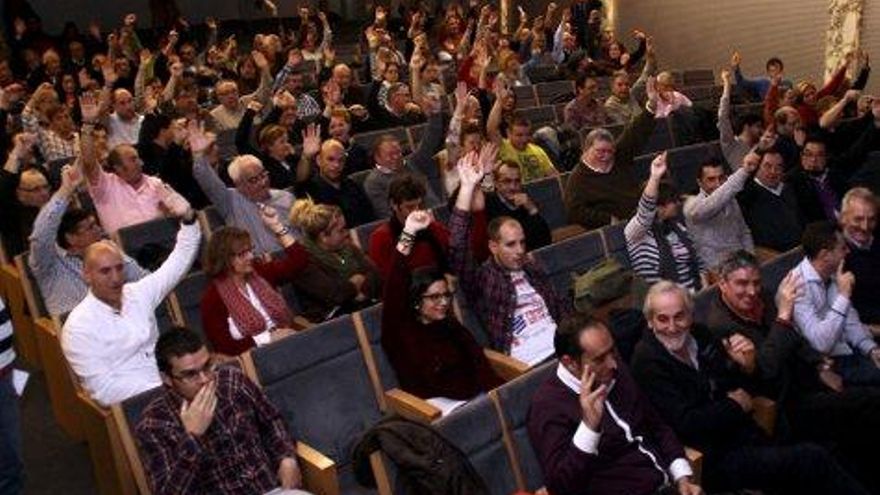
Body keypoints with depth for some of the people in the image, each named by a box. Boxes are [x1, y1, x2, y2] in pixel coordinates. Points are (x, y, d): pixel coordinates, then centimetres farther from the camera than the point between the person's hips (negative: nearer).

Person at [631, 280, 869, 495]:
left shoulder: (699, 335, 4)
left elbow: (742, 390, 13)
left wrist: (747, 366, -9)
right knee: (812, 459, -15)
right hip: (713, 459, -6)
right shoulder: (647, 360, -16)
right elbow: (686, 425, -20)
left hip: (742, 434, 6)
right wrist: (734, 406, -8)